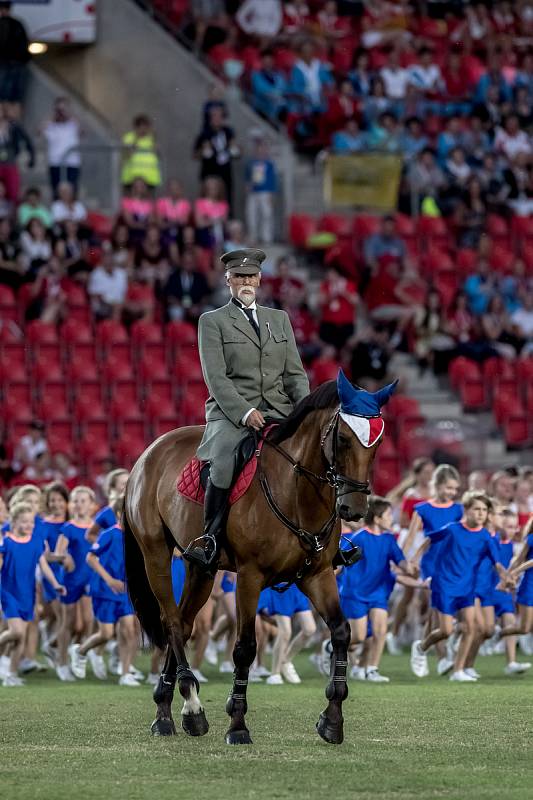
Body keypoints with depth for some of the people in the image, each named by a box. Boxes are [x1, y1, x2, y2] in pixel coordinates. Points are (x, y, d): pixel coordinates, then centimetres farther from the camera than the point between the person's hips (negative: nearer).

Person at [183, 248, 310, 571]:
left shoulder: (280, 319, 20)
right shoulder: (212, 322, 7)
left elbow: (295, 373, 15)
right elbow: (216, 378, -5)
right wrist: (245, 413, -19)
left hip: (278, 411, 4)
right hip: (231, 413, -4)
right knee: (224, 460, -34)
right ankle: (211, 539, -29)